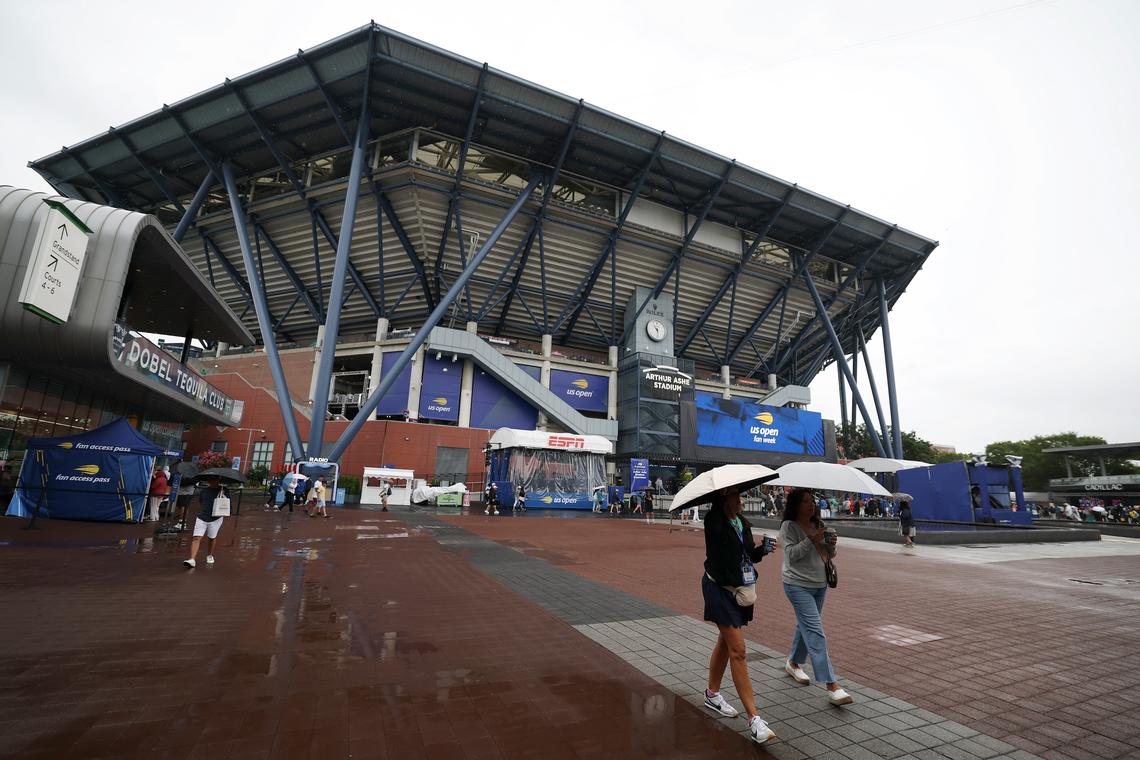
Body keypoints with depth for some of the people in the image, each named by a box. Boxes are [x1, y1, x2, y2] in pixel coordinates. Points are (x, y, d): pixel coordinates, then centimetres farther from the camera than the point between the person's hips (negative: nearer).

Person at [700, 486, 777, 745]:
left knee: (725, 642, 20)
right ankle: (754, 719, -2)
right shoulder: (714, 522, -16)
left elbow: (749, 555, 11)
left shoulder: (742, 522, 5)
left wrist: (762, 549, -7)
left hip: (739, 587, 8)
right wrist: (722, 494, -32)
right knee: (738, 651, -8)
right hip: (719, 588, -8)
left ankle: (712, 694, 38)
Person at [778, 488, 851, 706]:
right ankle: (832, 686, -9)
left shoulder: (819, 524, 7)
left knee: (805, 625, 19)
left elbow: (829, 555, 12)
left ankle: (793, 663, 39)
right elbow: (791, 554, -20)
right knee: (816, 632, -11)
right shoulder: (789, 526, -13)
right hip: (798, 585, -7)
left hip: (820, 584, 7)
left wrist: (831, 544, -9)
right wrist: (811, 540, -26)